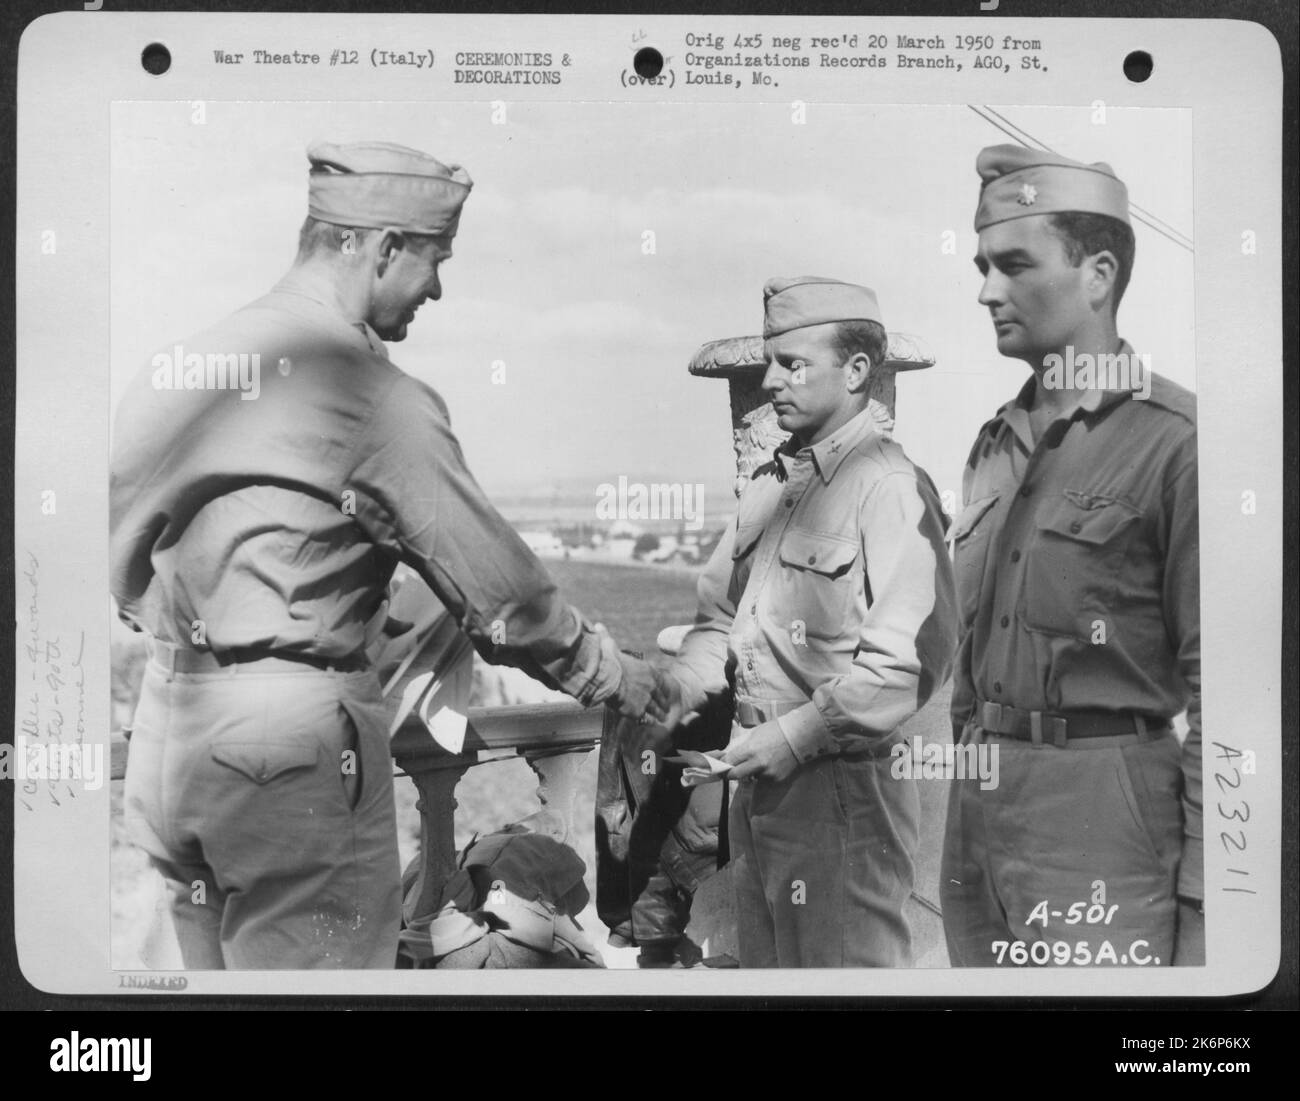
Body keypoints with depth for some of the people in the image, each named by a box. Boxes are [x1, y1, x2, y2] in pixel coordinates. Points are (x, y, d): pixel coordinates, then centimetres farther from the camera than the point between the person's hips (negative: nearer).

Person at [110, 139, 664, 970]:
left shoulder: (183, 358, 6)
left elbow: (119, 547, 9)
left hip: (167, 720, 8)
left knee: (217, 965, 20)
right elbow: (492, 581, -10)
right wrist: (615, 676, 4)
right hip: (292, 733, -7)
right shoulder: (378, 398, -14)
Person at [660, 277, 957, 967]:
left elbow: (909, 659, -21)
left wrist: (796, 736, -19)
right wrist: (678, 690, 2)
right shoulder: (769, 485, 14)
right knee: (765, 964, 18)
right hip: (757, 782, 8)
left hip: (841, 787, -8)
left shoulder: (890, 488, -13)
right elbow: (720, 617, 20)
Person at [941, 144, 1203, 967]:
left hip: (1104, 811, -7)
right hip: (980, 803, 7)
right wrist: (964, 796, 16)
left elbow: (1214, 684, -12)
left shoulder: (1175, 438, -9)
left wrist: (1200, 899, -15)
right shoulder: (997, 445, 13)